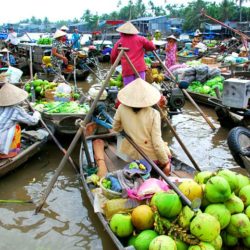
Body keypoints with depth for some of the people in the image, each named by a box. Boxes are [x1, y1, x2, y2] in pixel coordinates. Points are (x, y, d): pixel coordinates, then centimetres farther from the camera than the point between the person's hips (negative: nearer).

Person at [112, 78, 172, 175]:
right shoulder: (153, 114, -20)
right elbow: (157, 143, -19)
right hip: (151, 156, -4)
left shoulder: (122, 109, -12)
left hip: (130, 154, 4)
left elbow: (115, 128, 5)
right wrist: (166, 162, -7)